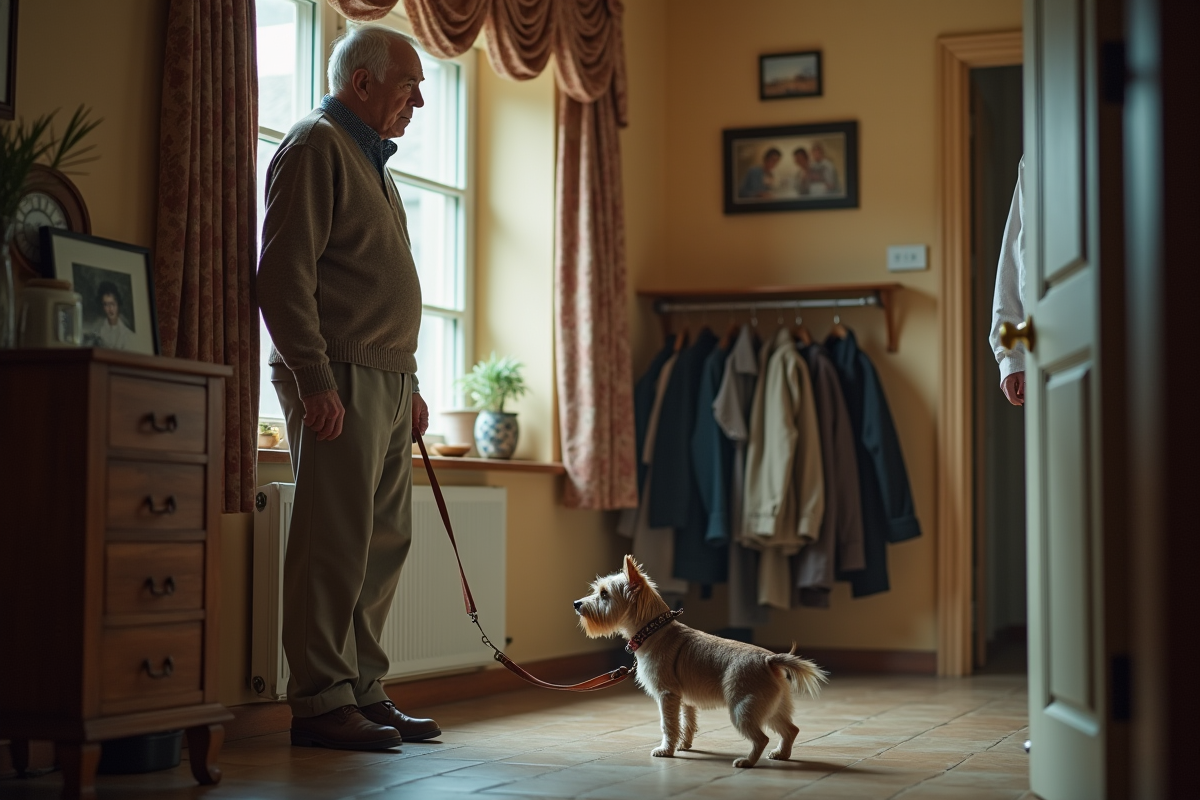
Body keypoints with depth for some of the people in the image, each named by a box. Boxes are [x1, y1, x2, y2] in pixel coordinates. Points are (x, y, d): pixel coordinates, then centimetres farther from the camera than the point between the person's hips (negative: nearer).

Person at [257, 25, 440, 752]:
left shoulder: (372, 160, 23)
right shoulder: (316, 146, -7)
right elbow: (284, 274, -16)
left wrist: (410, 384, 22)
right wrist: (315, 381, -21)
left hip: (388, 382, 10)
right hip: (339, 381, -10)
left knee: (386, 541, 10)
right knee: (336, 543, -8)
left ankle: (364, 690, 17)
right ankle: (321, 702, -2)